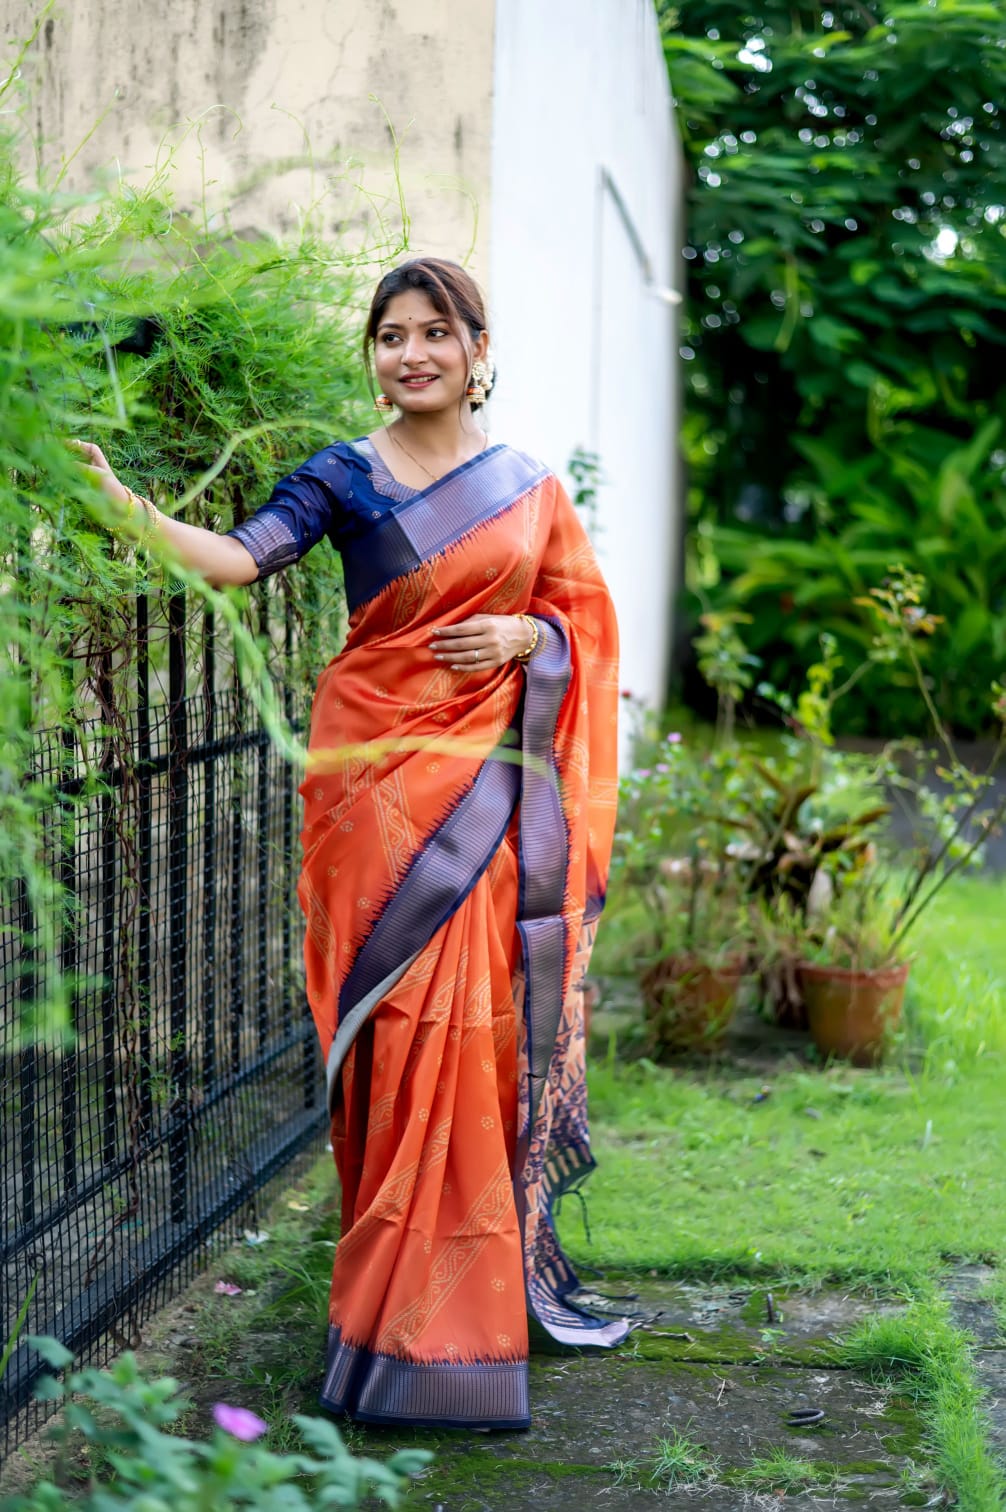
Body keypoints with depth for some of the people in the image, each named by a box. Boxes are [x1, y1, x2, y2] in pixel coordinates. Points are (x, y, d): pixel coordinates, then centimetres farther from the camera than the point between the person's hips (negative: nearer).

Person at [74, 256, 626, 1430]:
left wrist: (525, 634, -7)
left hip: (494, 777, 3)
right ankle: (405, 1294, 4)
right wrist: (128, 506, -30)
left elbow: (579, 612, 15)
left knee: (489, 1019, 3)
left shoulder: (526, 482, 11)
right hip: (384, 771, -3)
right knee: (406, 1021, -6)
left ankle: (497, 1258, 18)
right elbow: (239, 556, -15)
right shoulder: (345, 477, 0)